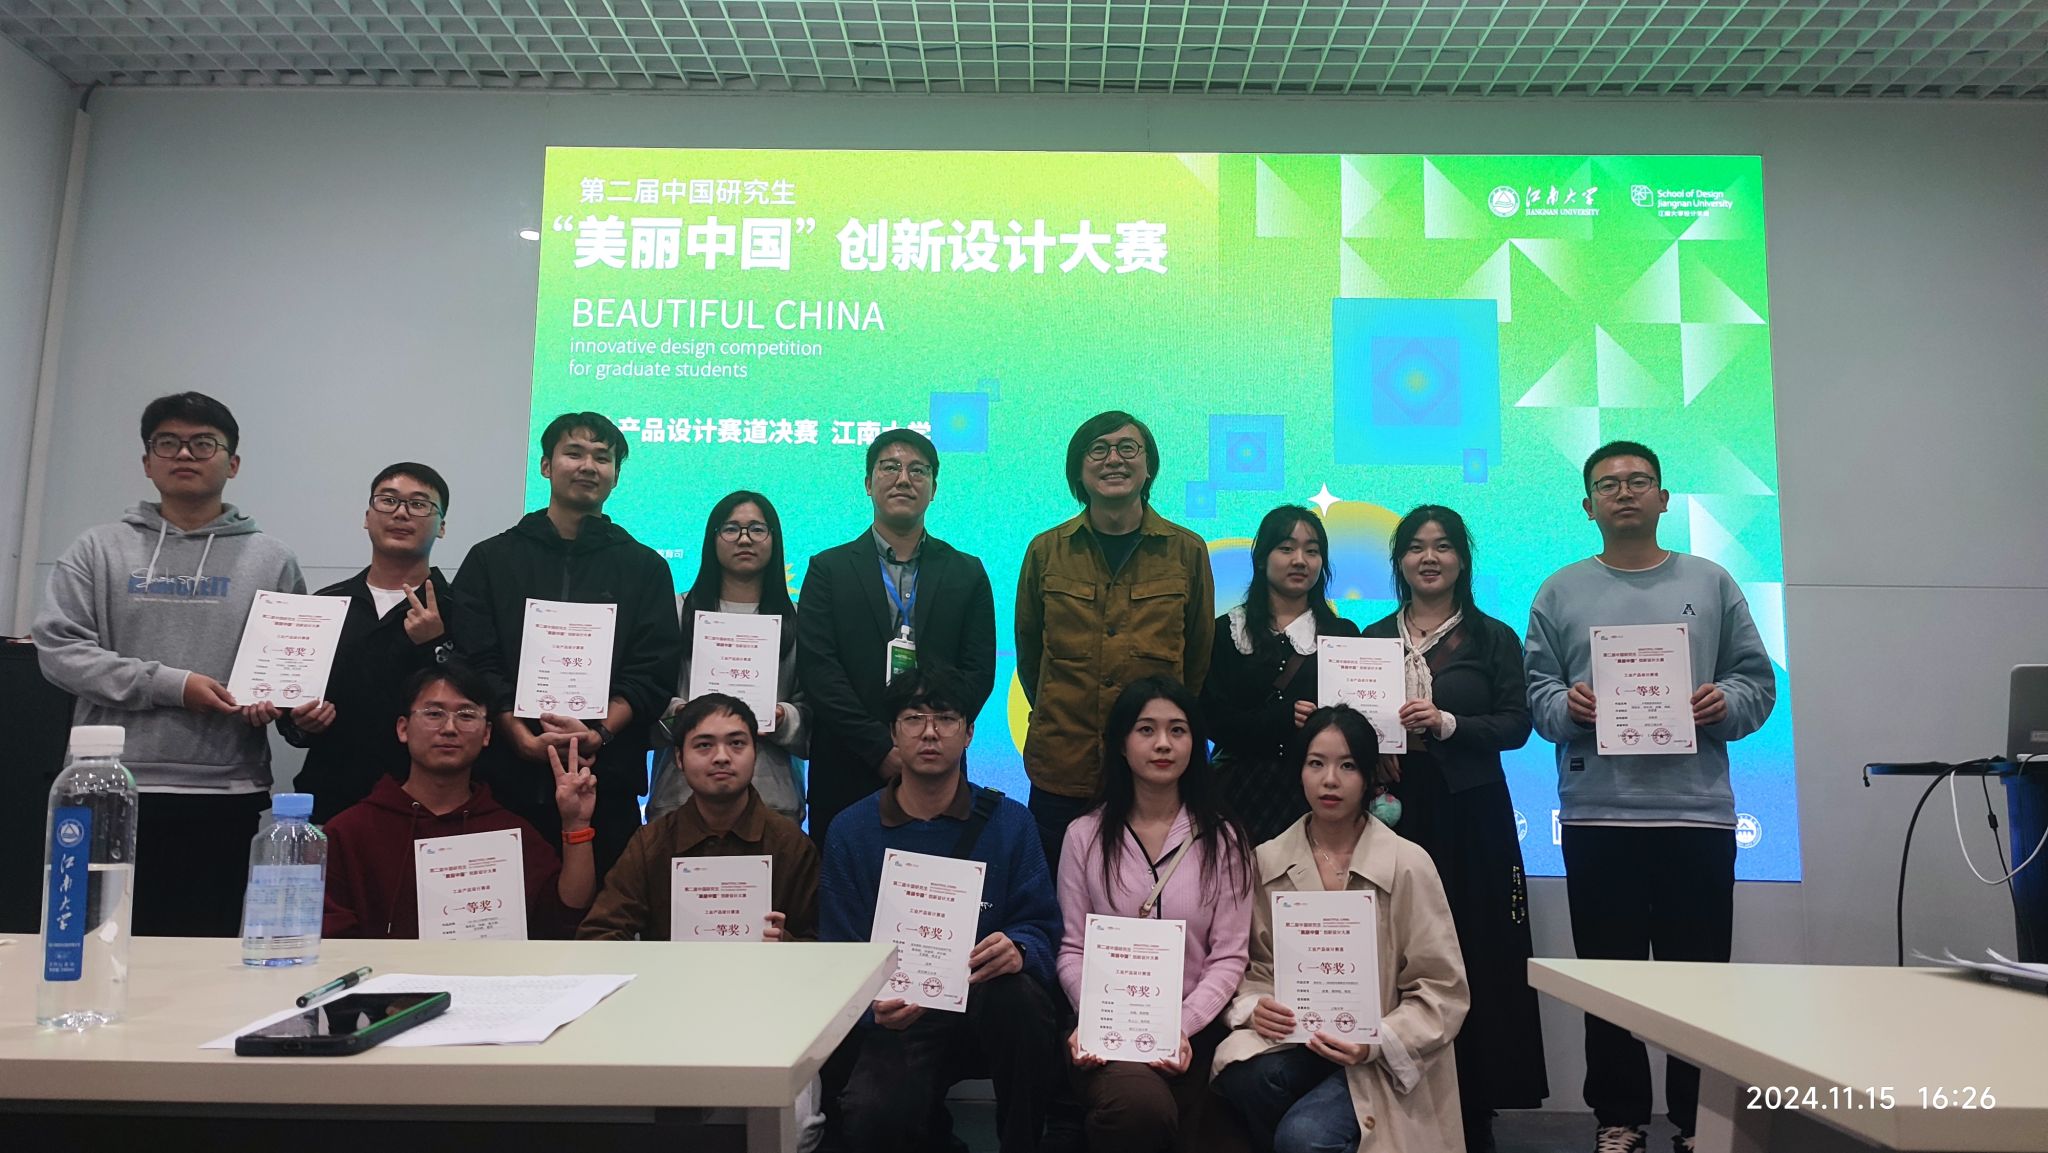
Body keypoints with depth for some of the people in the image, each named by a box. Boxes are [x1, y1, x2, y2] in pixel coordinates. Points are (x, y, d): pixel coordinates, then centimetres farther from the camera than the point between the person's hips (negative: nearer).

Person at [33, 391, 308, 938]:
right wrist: (170, 684, -10)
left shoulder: (272, 559, 10)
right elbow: (58, 646, 0)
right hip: (112, 792, 0)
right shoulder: (99, 549, 10)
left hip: (230, 797, 0)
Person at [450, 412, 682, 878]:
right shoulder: (491, 559, 12)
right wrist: (525, 738, -13)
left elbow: (652, 674, 3)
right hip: (507, 777, 0)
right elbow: (477, 664, 2)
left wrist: (599, 733, -14)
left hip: (607, 782, 0)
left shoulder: (646, 568, 12)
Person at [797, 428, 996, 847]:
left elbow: (979, 672, 3)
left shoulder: (967, 573, 9)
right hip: (847, 776, -1)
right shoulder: (829, 569, 5)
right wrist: (882, 750, -12)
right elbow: (817, 670, -4)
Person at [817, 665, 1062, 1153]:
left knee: (1015, 995, -35)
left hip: (990, 1011, 0)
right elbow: (840, 951, 1)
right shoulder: (851, 831, 4)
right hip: (898, 1022, 0)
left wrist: (1018, 950, -24)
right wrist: (873, 1005, -21)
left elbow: (1042, 926, 1)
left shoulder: (1010, 823, 4)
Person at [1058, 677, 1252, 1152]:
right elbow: (1071, 949, 5)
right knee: (1140, 1106, -30)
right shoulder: (1085, 836, 7)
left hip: (1192, 1029, 1)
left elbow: (1228, 958, 2)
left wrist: (1182, 1026, -14)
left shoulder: (1223, 840, 7)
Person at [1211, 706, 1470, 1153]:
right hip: (1292, 1036, 3)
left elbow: (1443, 990, -4)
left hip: (1380, 1060, -3)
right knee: (1242, 1077, -30)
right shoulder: (1267, 861, 4)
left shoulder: (1408, 864, -6)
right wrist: (1254, 1007, -12)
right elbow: (1255, 966, 11)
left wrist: (1375, 1042, -19)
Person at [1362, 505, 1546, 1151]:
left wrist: (1446, 723, -16)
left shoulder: (1493, 638, 7)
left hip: (1470, 814, -1)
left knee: (1473, 961, -3)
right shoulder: (1373, 638, 13)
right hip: (1394, 809, 2)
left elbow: (1516, 724, -2)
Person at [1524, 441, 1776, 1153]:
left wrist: (1726, 703, -11)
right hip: (1597, 815, 0)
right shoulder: (1560, 593, 9)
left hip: (1698, 812, 0)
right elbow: (1535, 691, 5)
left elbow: (1758, 680, 9)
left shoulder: (1711, 584, 11)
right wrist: (1567, 706, -16)